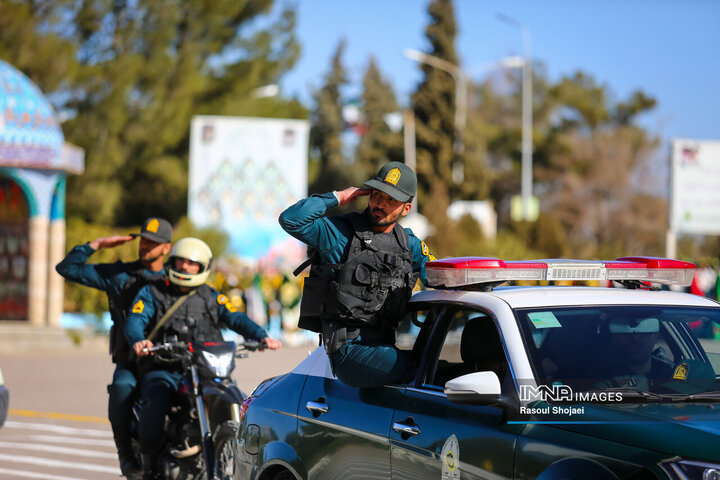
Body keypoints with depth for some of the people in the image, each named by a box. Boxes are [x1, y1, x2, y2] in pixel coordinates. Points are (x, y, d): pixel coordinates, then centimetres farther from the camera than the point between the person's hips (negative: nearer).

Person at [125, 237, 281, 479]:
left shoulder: (211, 297, 18)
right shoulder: (151, 293, 10)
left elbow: (235, 318, 3)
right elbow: (135, 320, -7)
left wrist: (261, 336, -17)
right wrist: (138, 341, -31)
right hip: (162, 370, -2)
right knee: (156, 403, -33)